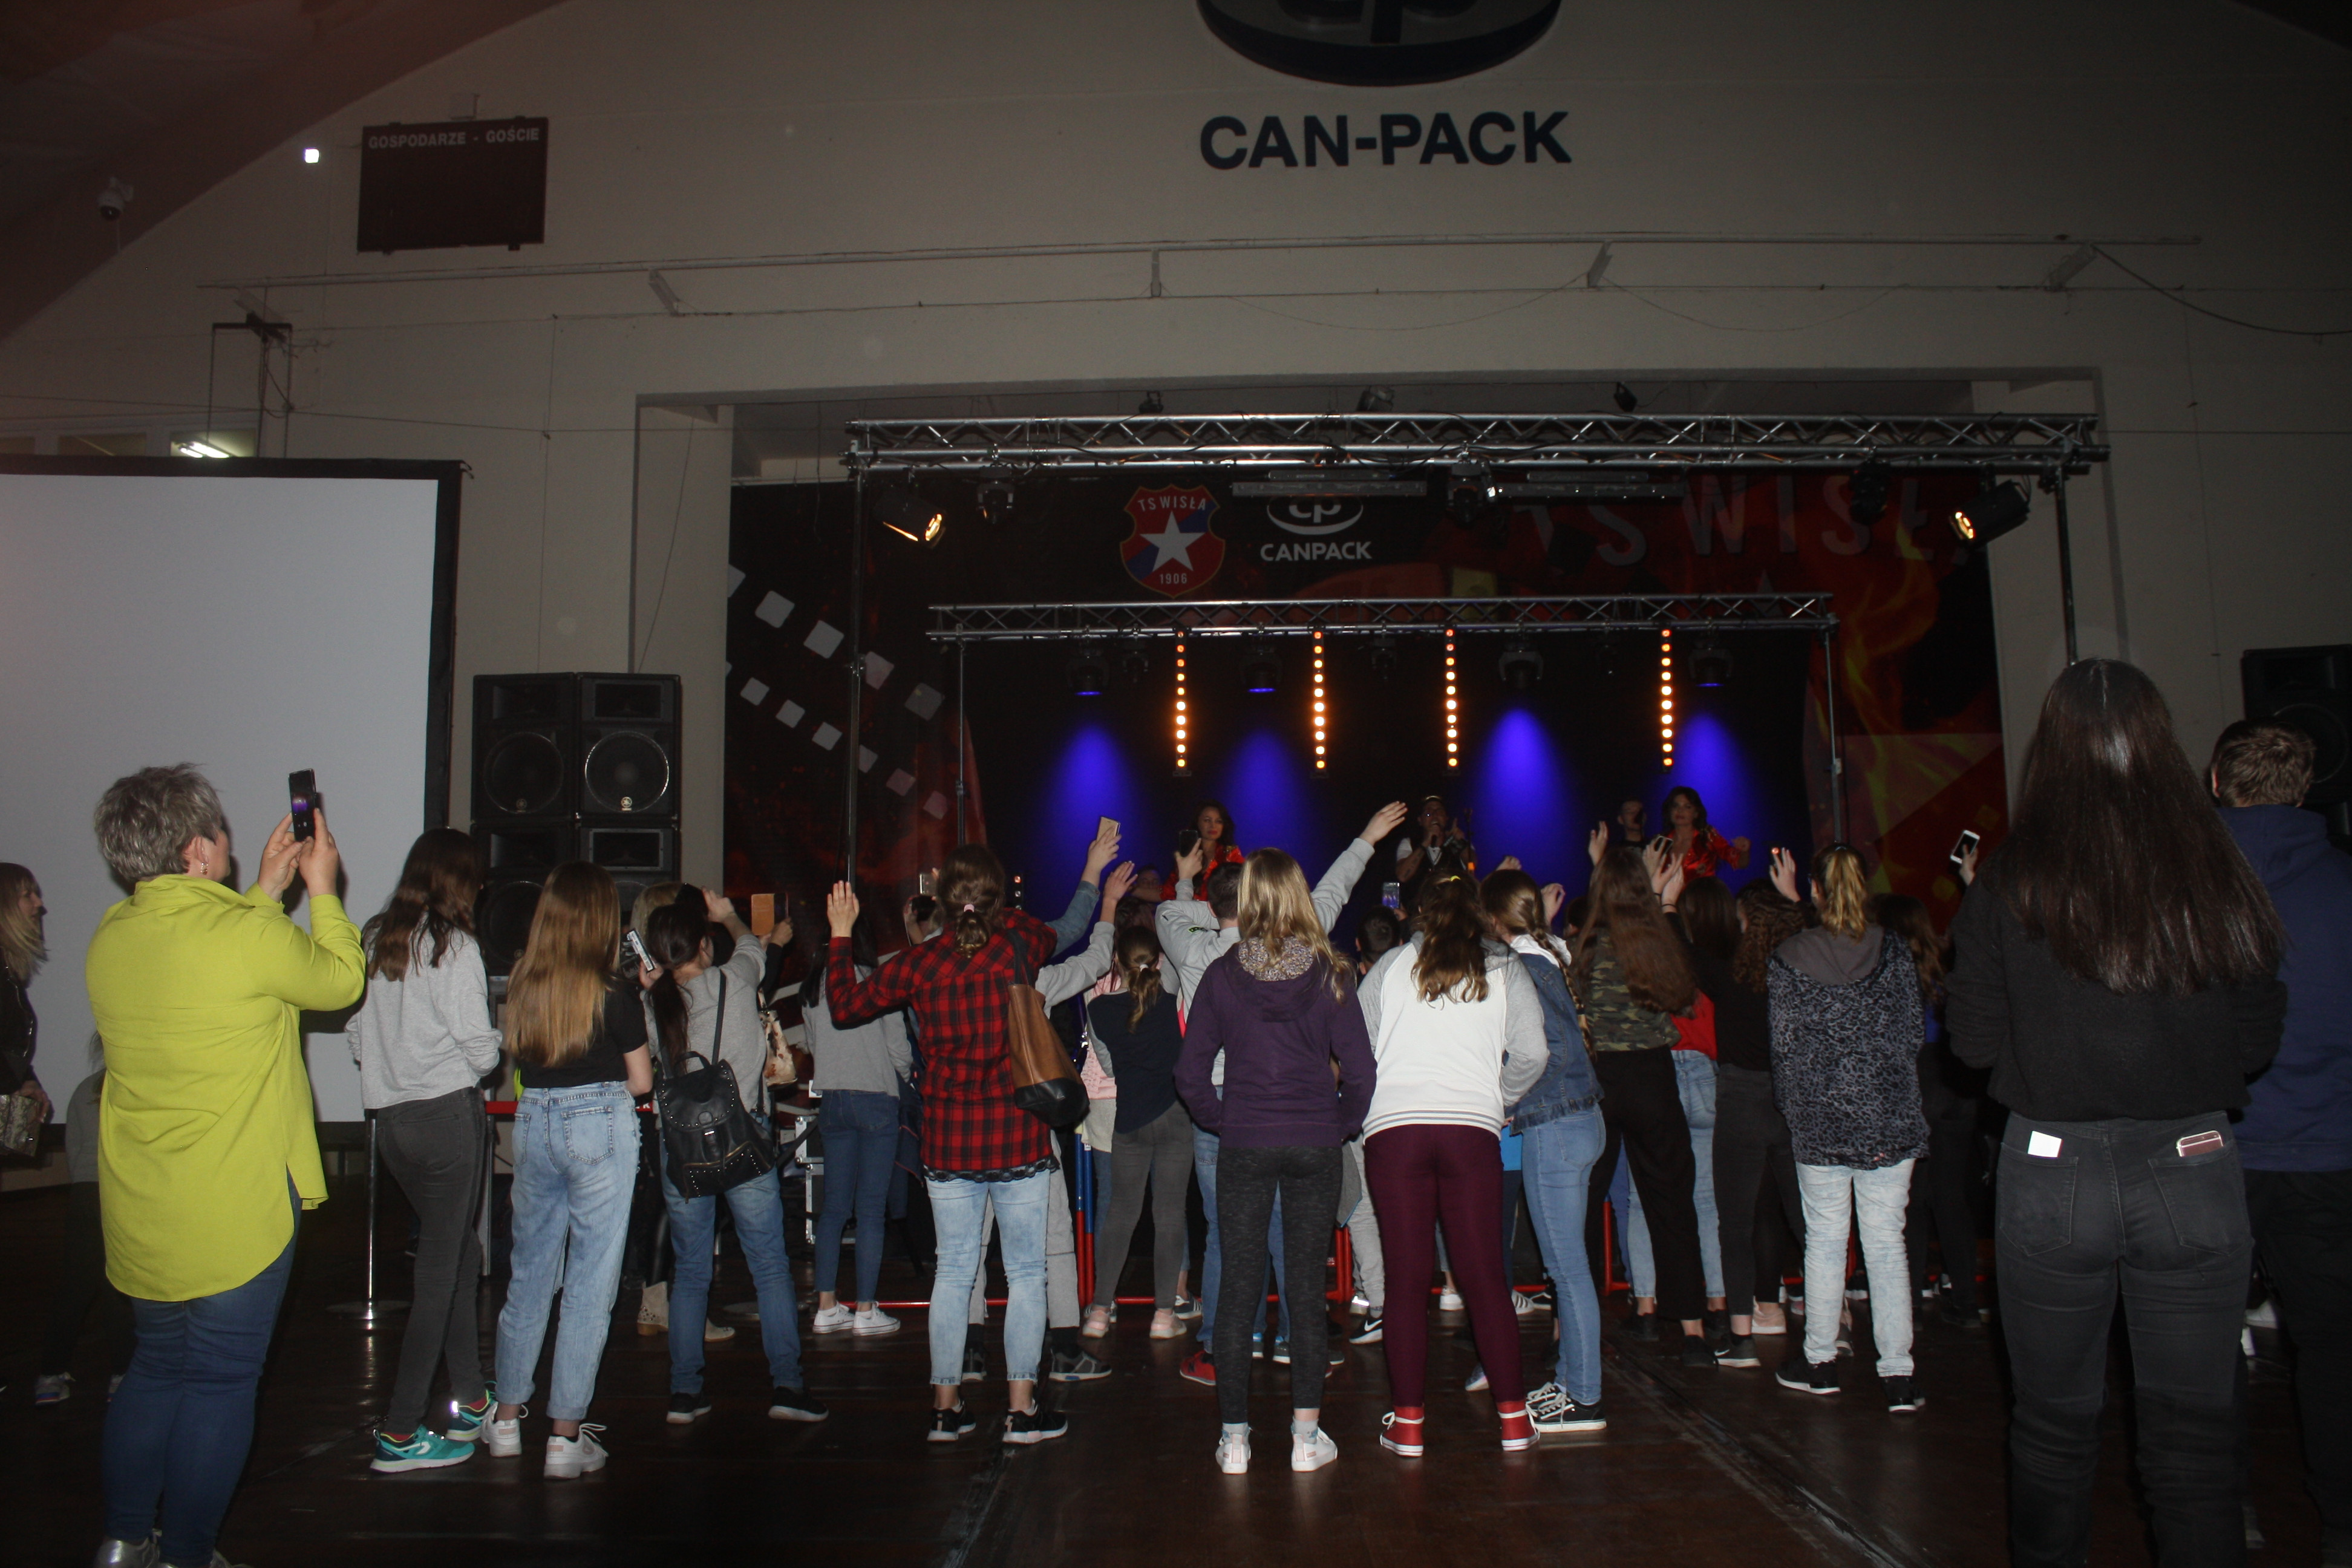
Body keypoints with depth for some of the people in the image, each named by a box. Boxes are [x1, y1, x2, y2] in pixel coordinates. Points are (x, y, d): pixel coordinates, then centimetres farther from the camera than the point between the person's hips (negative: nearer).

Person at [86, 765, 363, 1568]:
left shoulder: (109, 940, 0)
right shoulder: (250, 934, -21)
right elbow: (341, 982, -2)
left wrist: (266, 890, 20)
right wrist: (321, 889, 9)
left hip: (139, 1218, 7)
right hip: (237, 1215, -6)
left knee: (156, 1370, 22)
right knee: (220, 1386, 8)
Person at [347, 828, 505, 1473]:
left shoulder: (376, 942, 7)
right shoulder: (455, 947, -12)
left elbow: (357, 1035, 10)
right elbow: (481, 1050, -14)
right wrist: (492, 1052, 8)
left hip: (389, 1117, 7)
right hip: (448, 1116, -7)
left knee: (459, 1252, 18)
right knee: (439, 1269, 2)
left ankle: (471, 1402, 24)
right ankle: (400, 1432, 5)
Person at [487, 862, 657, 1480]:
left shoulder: (521, 983, 1)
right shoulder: (614, 989, -10)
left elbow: (516, 1060, 12)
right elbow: (641, 1081, -3)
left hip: (533, 1123, 5)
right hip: (601, 1127, -4)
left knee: (529, 1272, 17)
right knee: (591, 1281, 3)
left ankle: (507, 1418, 28)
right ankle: (566, 1436, 7)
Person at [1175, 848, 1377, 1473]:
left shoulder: (1223, 975, -4)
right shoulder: (1326, 974, -5)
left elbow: (1190, 1072, -3)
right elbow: (1359, 1070, -7)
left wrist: (1221, 1121, 10)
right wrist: (1342, 1126, 7)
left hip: (1243, 1146, 0)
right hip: (1314, 1144, 0)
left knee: (1238, 1287, 7)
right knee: (1308, 1286, 7)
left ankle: (1234, 1436, 12)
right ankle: (1306, 1435, 12)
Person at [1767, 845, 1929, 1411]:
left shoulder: (1788, 958, -6)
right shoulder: (1894, 952, -1)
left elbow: (1784, 1045, -1)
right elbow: (1915, 1035, 4)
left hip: (1821, 1122, -1)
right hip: (1890, 1120, 1)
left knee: (1824, 1240, 10)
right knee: (1887, 1242, 4)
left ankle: (1821, 1360, 20)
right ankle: (1897, 1373, 4)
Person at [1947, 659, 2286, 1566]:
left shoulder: (2008, 885, -10)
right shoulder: (2215, 874, -5)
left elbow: (1974, 1039, -5)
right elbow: (2259, 1040, 1)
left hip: (2053, 1175, -1)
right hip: (2194, 1171, 1)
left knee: (2055, 1423, 14)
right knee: (2195, 1429, 12)